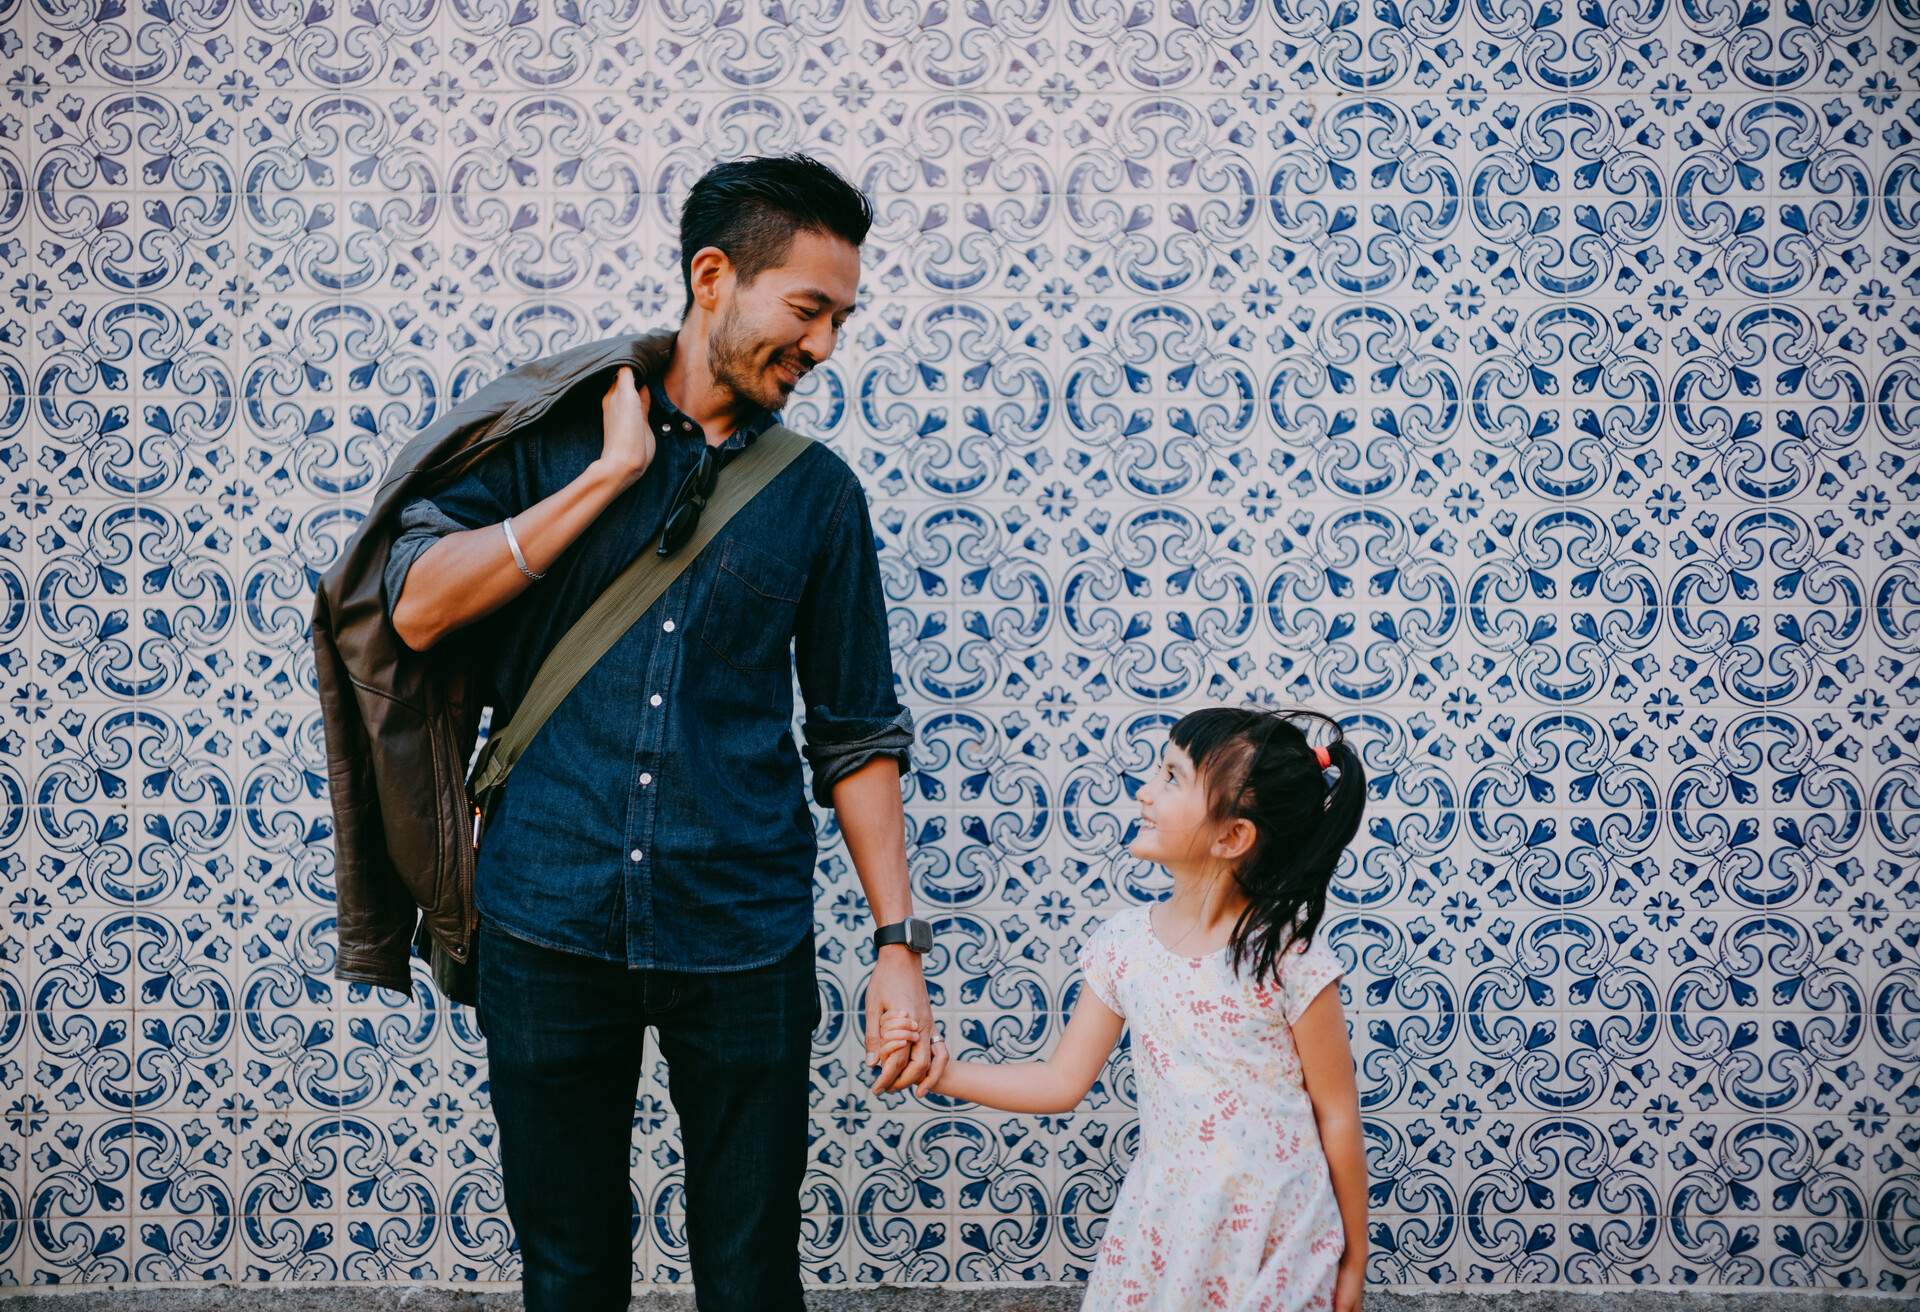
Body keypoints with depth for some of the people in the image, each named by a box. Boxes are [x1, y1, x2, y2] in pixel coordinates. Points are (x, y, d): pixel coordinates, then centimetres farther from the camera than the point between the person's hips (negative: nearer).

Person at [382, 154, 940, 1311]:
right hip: (549, 929, 0)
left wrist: (898, 941, 0)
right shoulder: (555, 429, 3)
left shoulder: (817, 493, 6)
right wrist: (611, 473, -10)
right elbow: (419, 607, -10)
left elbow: (858, 734, 8)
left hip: (744, 941, 1)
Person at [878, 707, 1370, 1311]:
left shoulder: (1288, 957, -15)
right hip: (1165, 1230, 4)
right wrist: (942, 1072, -5)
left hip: (1275, 1241, -4)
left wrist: (1353, 1259, -1)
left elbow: (1337, 1115, -8)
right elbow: (1064, 1082, 5)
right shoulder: (1126, 943, -2)